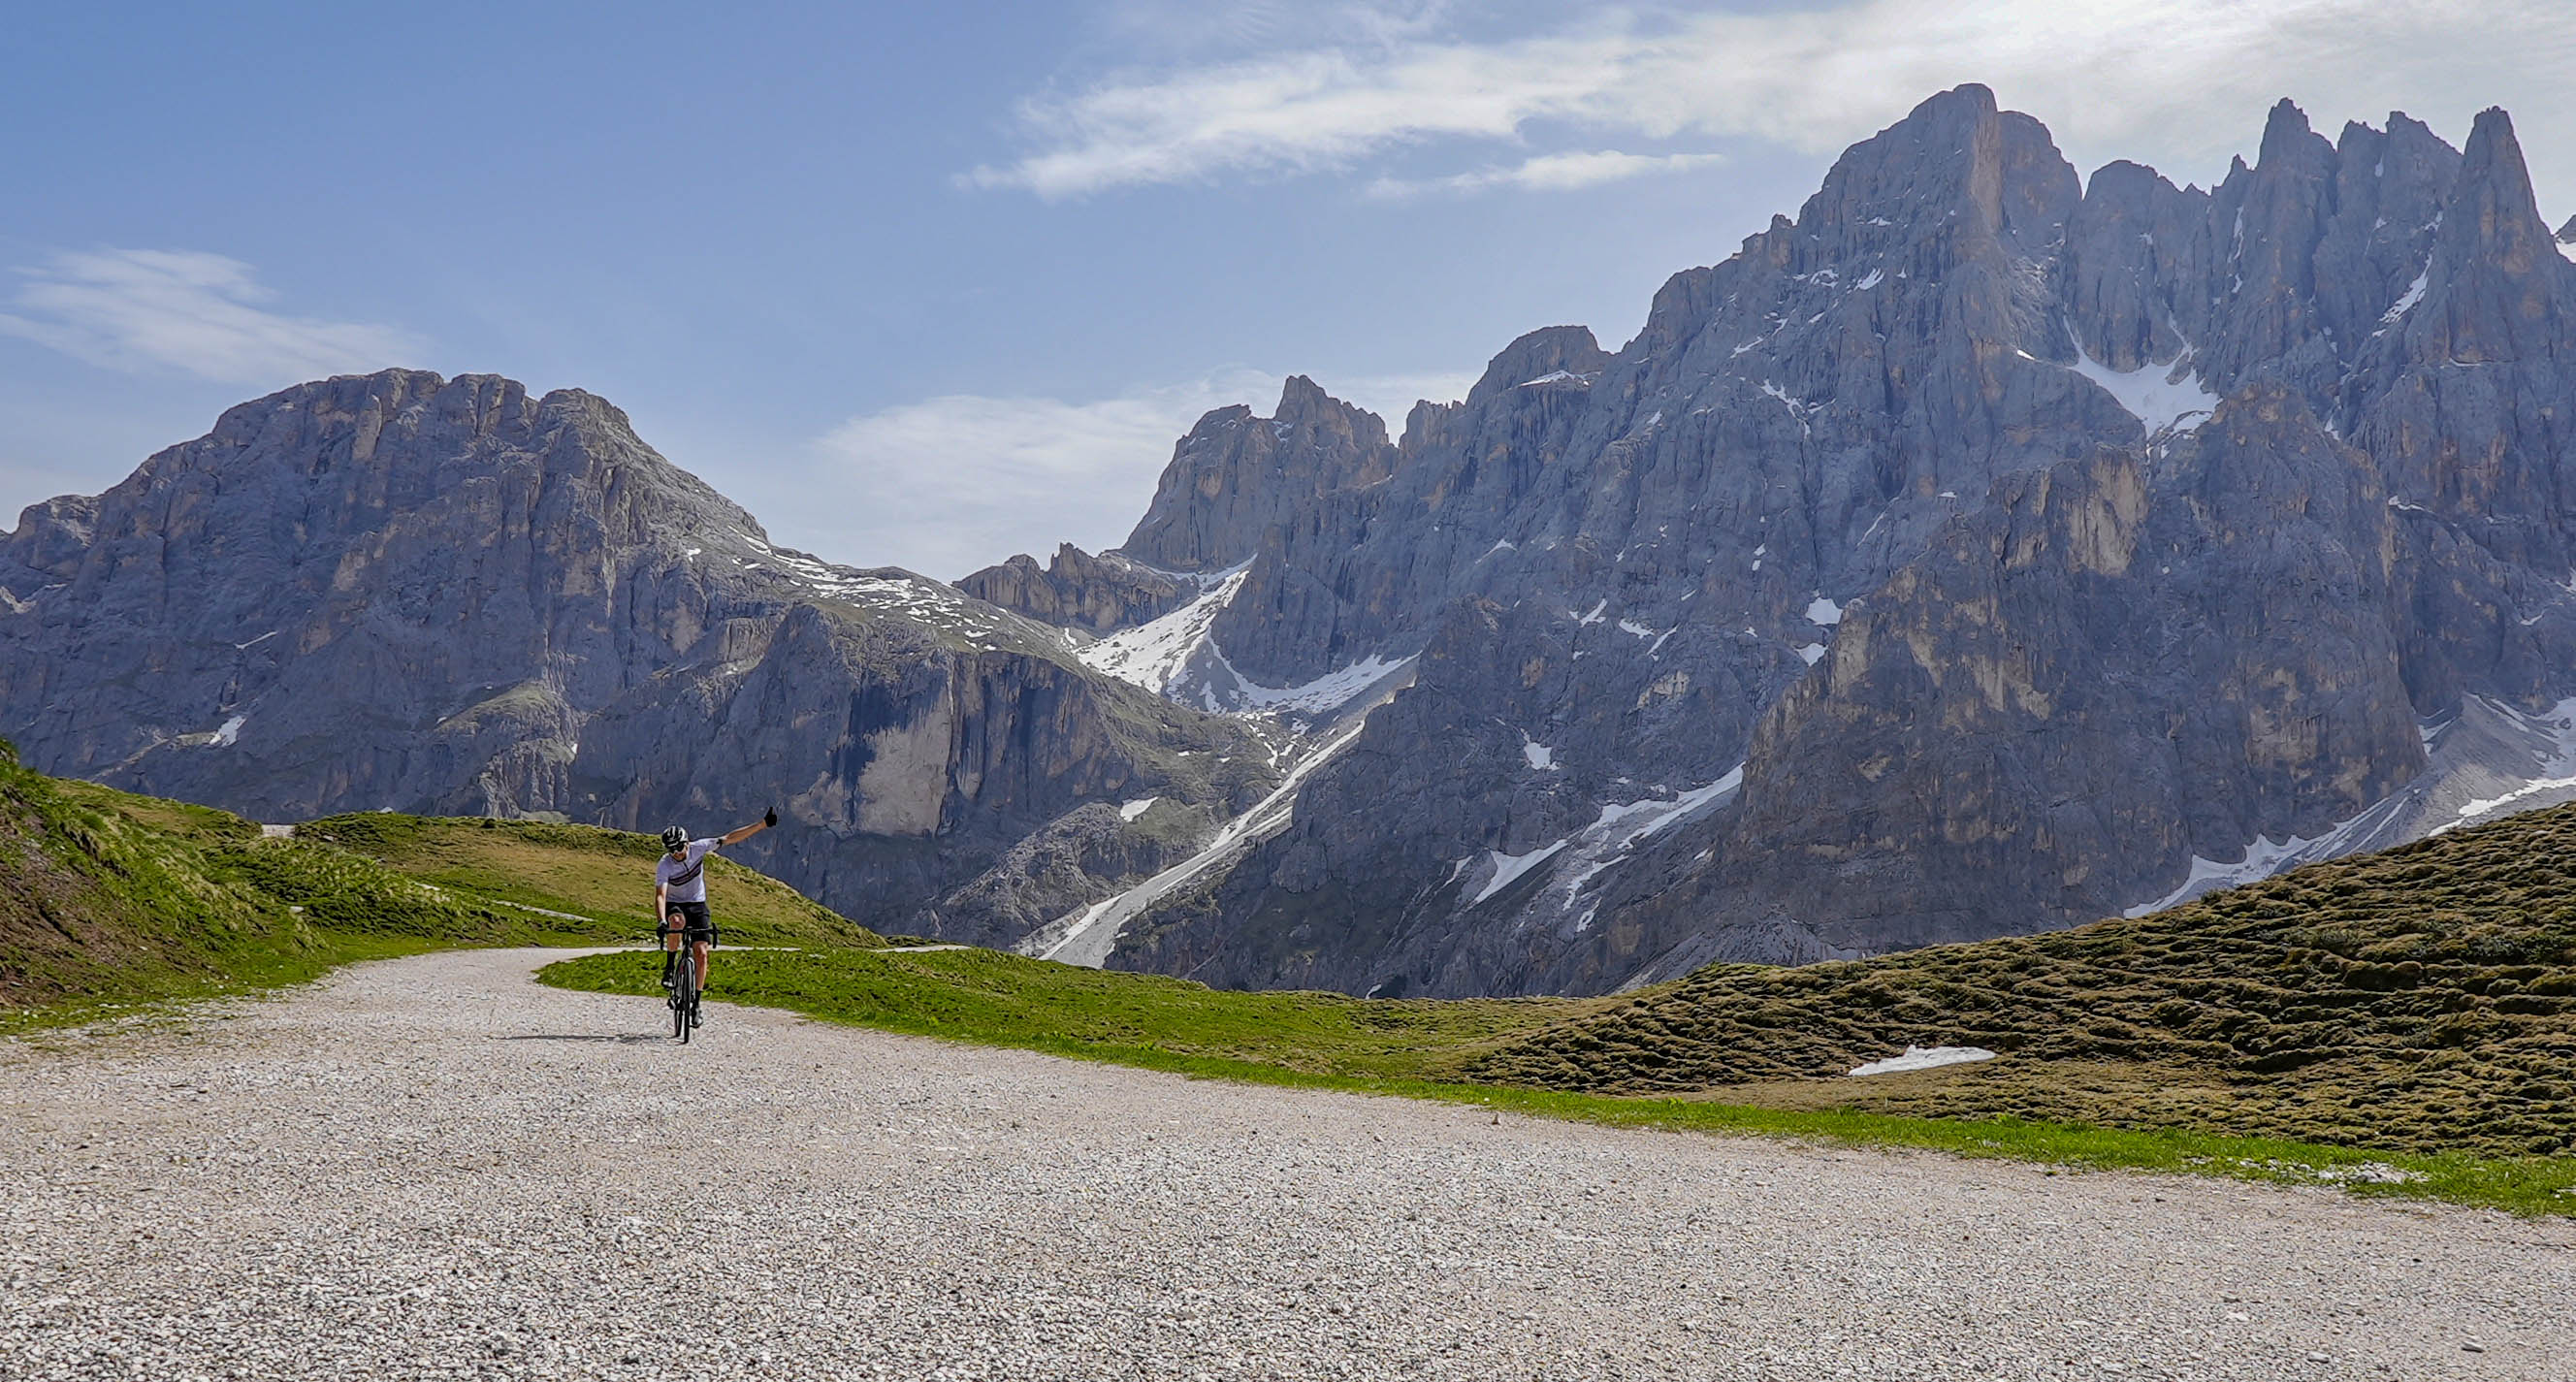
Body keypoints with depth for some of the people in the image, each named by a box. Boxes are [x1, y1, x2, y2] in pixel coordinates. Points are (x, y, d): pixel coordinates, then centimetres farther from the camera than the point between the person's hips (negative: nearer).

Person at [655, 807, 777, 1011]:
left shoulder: (698, 848, -15)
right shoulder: (664, 866, -21)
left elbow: (729, 838, -11)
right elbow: (660, 895, -32)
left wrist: (763, 824, -14)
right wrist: (662, 921, -50)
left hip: (697, 905, 2)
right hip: (674, 905, -2)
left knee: (701, 953, -11)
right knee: (677, 921, -39)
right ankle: (669, 967, -18)